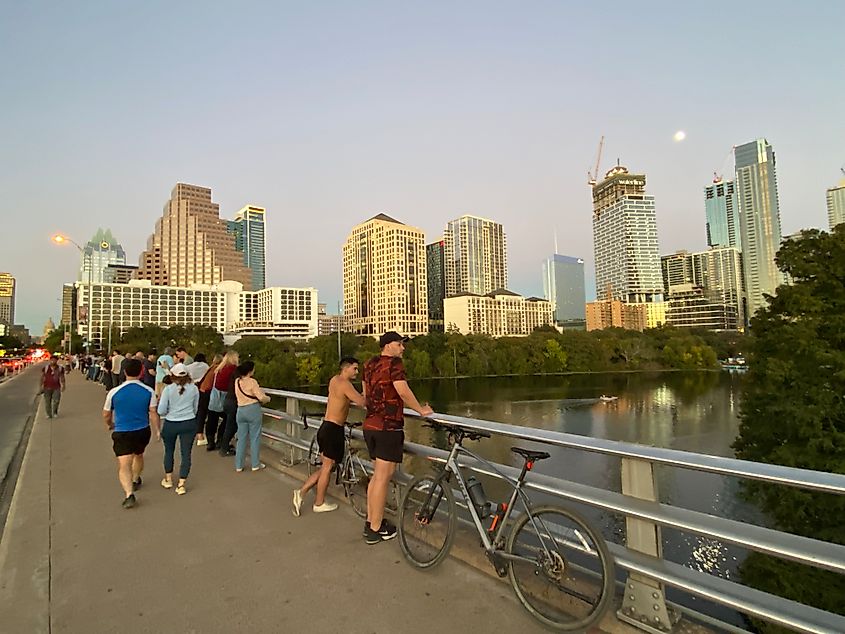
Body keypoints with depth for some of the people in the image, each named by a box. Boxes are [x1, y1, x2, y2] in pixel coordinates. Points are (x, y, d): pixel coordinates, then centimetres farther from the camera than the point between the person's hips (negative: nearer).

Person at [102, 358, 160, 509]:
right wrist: (157, 431, 3)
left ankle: (129, 493, -19)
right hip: (143, 431, 2)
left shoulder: (114, 392, -10)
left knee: (124, 465, -2)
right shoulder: (149, 391, -10)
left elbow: (106, 415, 3)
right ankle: (135, 481, 48)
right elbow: (153, 413, -10)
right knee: (138, 456, 28)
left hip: (121, 433, -2)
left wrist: (110, 425, 24)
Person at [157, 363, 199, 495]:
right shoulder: (194, 388, -4)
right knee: (186, 453, 7)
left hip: (170, 424, 0)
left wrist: (169, 413, 11)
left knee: (169, 451, 21)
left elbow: (161, 411, -10)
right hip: (189, 424, 1)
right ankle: (181, 484, 7)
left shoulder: (168, 389, -11)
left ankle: (168, 479, 35)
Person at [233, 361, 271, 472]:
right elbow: (261, 397, -16)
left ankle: (238, 465, 17)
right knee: (255, 438, 5)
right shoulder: (252, 382, -14)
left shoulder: (237, 381, 4)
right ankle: (255, 464, 13)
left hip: (240, 410, 6)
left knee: (241, 438, 12)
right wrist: (268, 398, 5)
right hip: (253, 410, -5)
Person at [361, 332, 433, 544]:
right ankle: (375, 529, 9)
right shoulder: (394, 363, -12)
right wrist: (421, 410, -5)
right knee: (383, 477, 0)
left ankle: (371, 521, 28)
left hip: (370, 425, 9)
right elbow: (403, 392, -19)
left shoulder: (370, 364, 13)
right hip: (388, 427, -9)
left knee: (377, 474, 19)